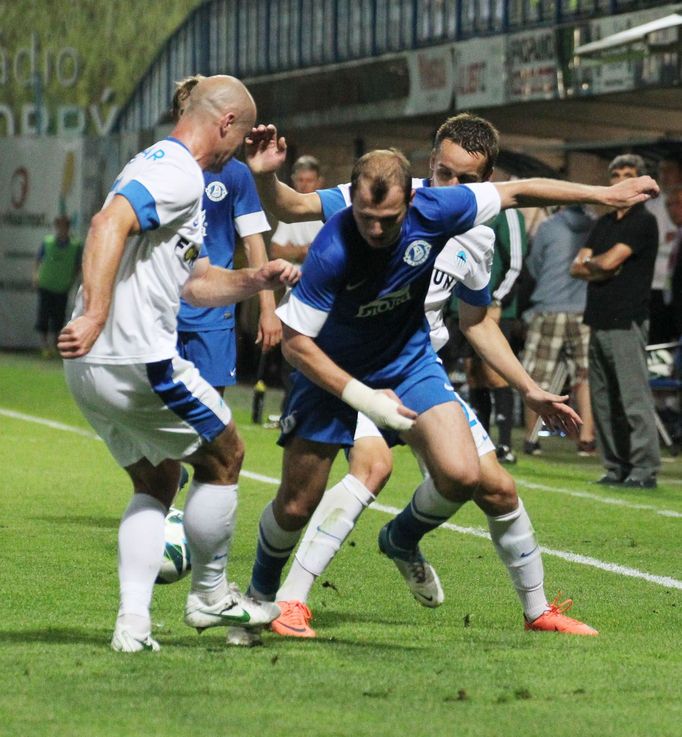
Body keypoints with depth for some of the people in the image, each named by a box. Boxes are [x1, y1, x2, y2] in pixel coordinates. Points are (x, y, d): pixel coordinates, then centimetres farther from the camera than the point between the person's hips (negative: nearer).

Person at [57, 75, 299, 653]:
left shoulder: (156, 167, 23)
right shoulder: (179, 174, -11)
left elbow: (195, 282, 28)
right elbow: (110, 225, -29)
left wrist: (258, 279, 17)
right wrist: (95, 316, -37)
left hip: (91, 368, 10)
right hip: (137, 361, -10)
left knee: (156, 485, 18)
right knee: (223, 454, 10)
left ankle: (133, 621, 5)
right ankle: (210, 595, 20)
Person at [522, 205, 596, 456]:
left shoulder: (547, 229, -3)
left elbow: (533, 269, 8)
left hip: (549, 311, -2)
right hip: (585, 313, 2)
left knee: (536, 379, 7)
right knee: (584, 378, 6)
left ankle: (531, 438, 12)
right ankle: (586, 438, 2)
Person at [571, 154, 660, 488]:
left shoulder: (643, 222, -4)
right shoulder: (603, 223, 20)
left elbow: (609, 261, -13)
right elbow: (577, 268, 13)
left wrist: (589, 262, 7)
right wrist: (601, 269, -5)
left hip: (626, 322, -8)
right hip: (600, 320, 8)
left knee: (634, 398, -11)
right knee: (603, 400, 7)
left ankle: (644, 469, -13)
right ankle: (616, 468, 11)